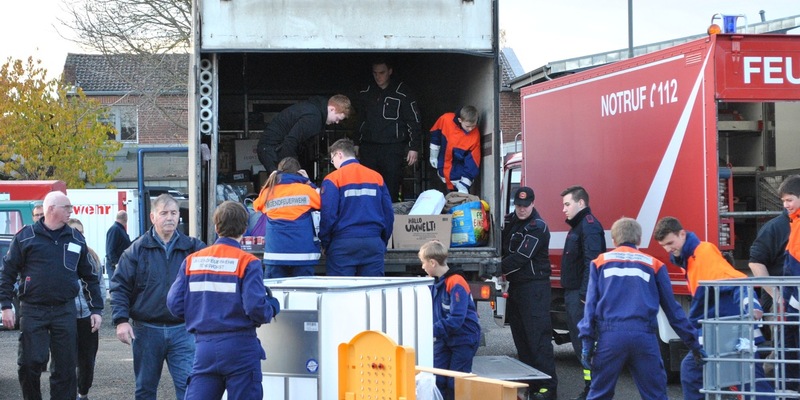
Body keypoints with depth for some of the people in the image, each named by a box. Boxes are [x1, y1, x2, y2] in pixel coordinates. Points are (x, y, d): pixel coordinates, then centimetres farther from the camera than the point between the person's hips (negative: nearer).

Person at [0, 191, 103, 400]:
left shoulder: (76, 239, 10)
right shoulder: (25, 236, 1)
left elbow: (90, 276, 14)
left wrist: (96, 309, 9)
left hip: (65, 311, 2)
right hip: (33, 311, -2)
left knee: (65, 367, 2)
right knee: (29, 363, -4)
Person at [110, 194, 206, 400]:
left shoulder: (192, 248, 4)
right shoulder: (138, 249, 2)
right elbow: (119, 286, 2)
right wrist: (121, 320, -8)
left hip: (181, 330, 0)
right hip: (146, 330, 0)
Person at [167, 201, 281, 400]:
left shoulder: (191, 261, 4)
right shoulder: (248, 263, -9)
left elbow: (175, 304, 1)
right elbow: (256, 307, -18)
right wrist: (272, 307, 4)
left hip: (204, 347, 4)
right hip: (239, 347, -3)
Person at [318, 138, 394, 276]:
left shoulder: (333, 179, -3)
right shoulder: (377, 177, 8)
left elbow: (327, 215, -9)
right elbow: (389, 213, 9)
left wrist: (325, 244, 3)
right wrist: (383, 242, 18)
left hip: (343, 244, -3)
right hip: (373, 244, 3)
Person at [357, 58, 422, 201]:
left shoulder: (402, 92, -1)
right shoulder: (365, 94, 13)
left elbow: (414, 121, 0)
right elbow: (359, 120, 22)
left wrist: (414, 147, -5)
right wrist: (357, 144, 18)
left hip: (393, 148, -4)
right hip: (369, 148, 4)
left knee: (391, 188, -5)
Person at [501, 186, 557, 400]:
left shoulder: (537, 227, -12)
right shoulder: (510, 221, 13)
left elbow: (521, 257, -18)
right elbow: (502, 248, 17)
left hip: (534, 287, -8)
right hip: (515, 285, 8)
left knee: (538, 337, -12)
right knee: (520, 336, 9)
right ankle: (529, 383, 16)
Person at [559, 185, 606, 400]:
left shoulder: (589, 226, -14)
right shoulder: (577, 226, 19)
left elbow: (592, 263, -24)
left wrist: (585, 295, -27)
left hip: (582, 295, -11)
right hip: (573, 294, 11)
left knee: (585, 342, -9)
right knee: (579, 343, 13)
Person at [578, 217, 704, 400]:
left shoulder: (600, 262, 15)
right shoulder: (653, 264, 15)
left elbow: (591, 303, 6)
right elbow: (672, 308, 15)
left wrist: (587, 341, 3)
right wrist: (694, 344, 20)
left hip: (610, 336, 0)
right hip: (644, 337, 0)